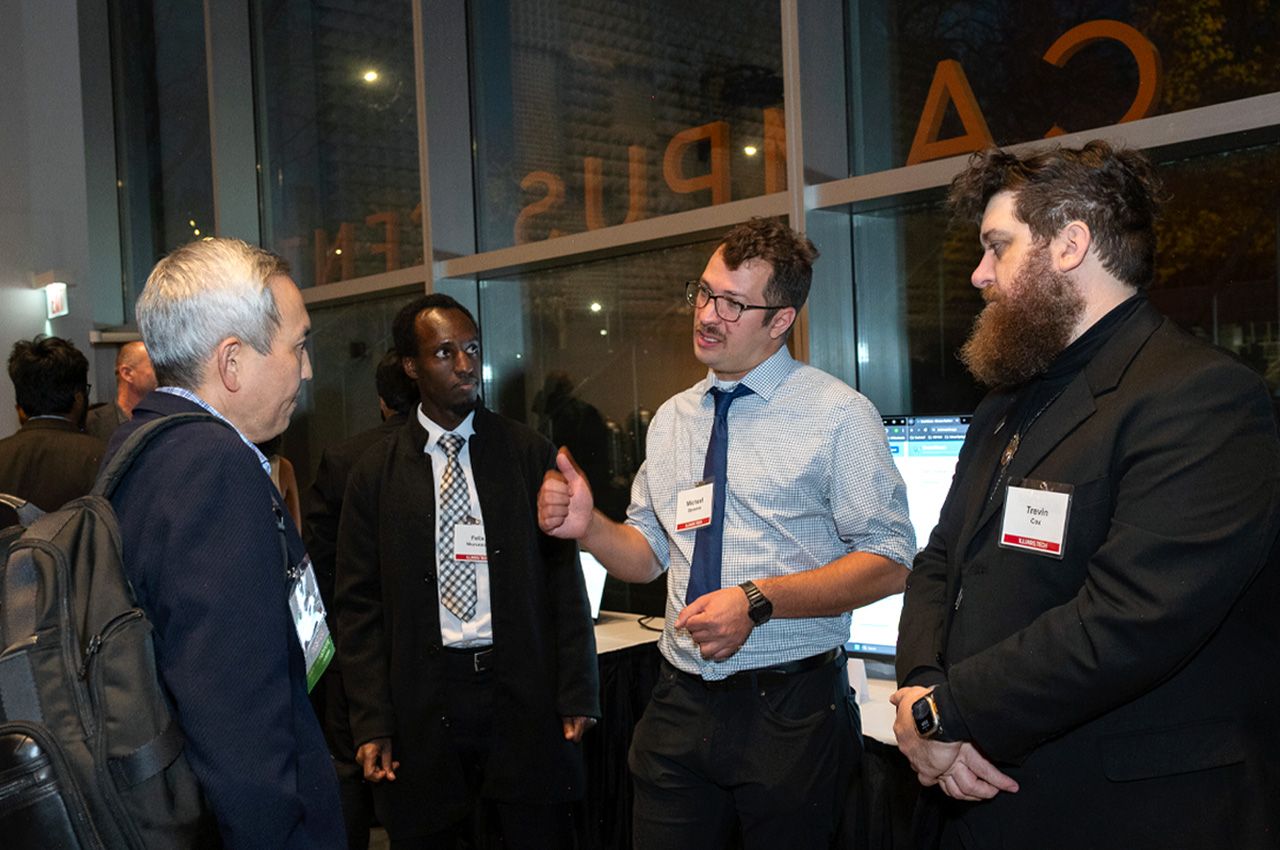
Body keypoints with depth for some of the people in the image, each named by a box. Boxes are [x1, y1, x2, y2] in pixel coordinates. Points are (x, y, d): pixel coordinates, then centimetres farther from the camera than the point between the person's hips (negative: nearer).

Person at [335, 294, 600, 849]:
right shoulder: (376, 473, 3)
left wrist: (577, 694, -2)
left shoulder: (530, 454, 2)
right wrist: (372, 721, -3)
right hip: (423, 702, 0)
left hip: (526, 698, 0)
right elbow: (359, 604, 3)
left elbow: (564, 578, 2)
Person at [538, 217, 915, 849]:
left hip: (790, 710, -4)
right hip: (680, 702, 5)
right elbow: (649, 553, 13)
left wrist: (758, 600, -21)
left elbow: (890, 562, -12)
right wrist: (587, 526, -8)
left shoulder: (837, 415, -8)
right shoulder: (672, 418, 9)